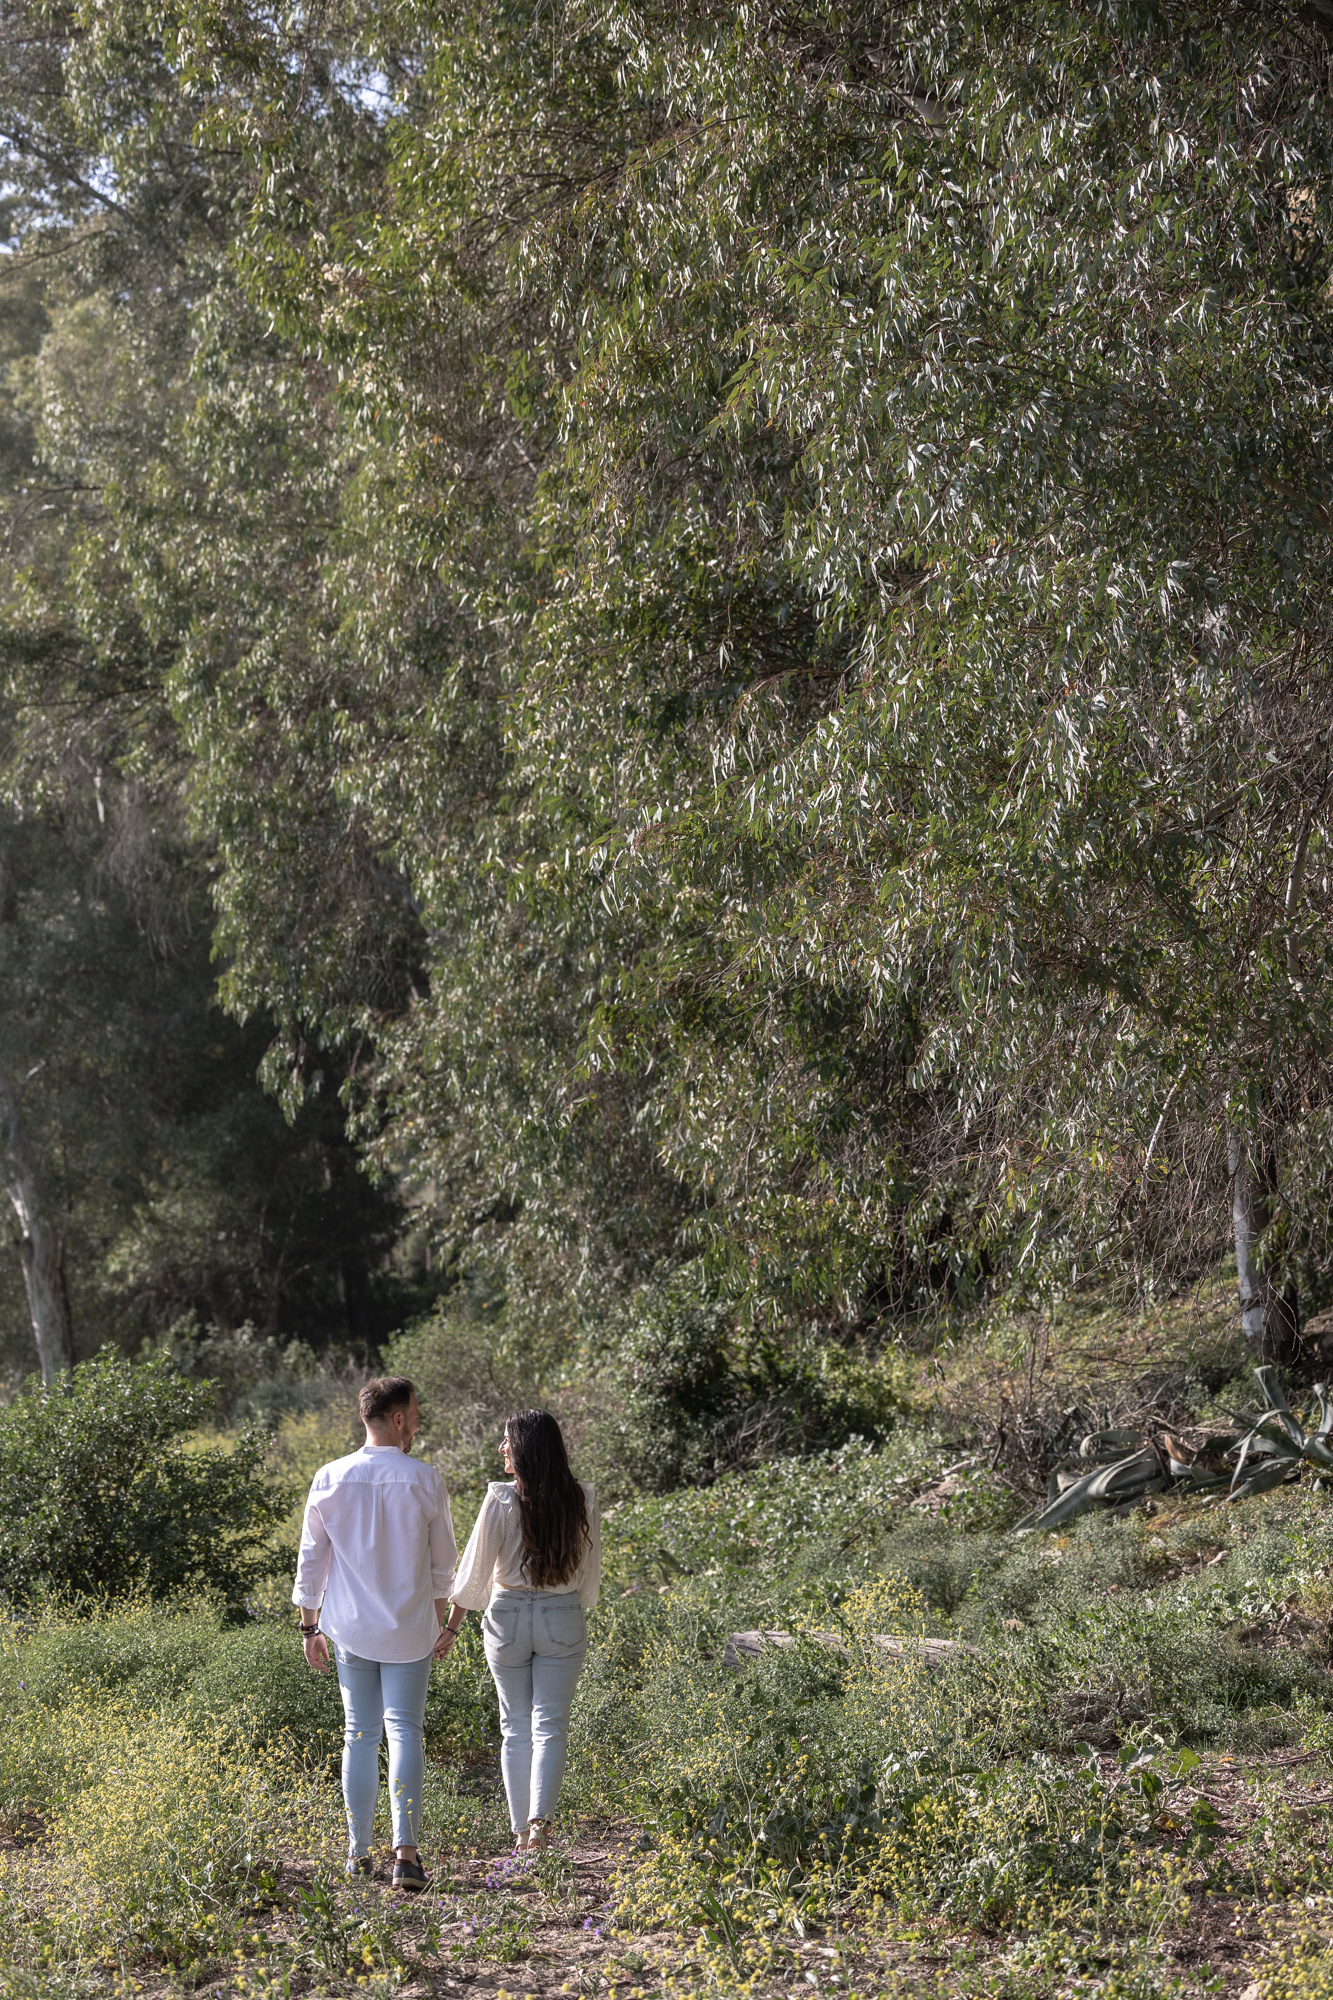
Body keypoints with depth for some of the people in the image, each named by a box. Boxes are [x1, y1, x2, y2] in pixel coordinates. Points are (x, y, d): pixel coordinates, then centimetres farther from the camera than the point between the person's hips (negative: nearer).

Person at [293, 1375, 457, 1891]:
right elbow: (443, 1563, 2)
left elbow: (311, 1558, 2)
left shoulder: (330, 1479, -2)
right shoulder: (424, 1481, -6)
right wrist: (443, 1623, 15)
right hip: (409, 1632, -2)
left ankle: (358, 1852, 15)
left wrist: (310, 1626, 11)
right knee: (405, 1732, 1)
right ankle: (405, 1849, -12)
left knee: (360, 1735, 11)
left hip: (350, 1629, 2)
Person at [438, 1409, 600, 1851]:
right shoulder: (582, 1501, -3)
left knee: (515, 1727, 10)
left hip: (508, 1616, -1)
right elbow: (590, 1570, 6)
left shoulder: (501, 1500, -12)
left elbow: (475, 1569, -5)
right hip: (563, 1618, 1)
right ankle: (540, 1819, -14)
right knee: (550, 1725, 4)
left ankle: (521, 1830, 11)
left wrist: (452, 1626, 6)